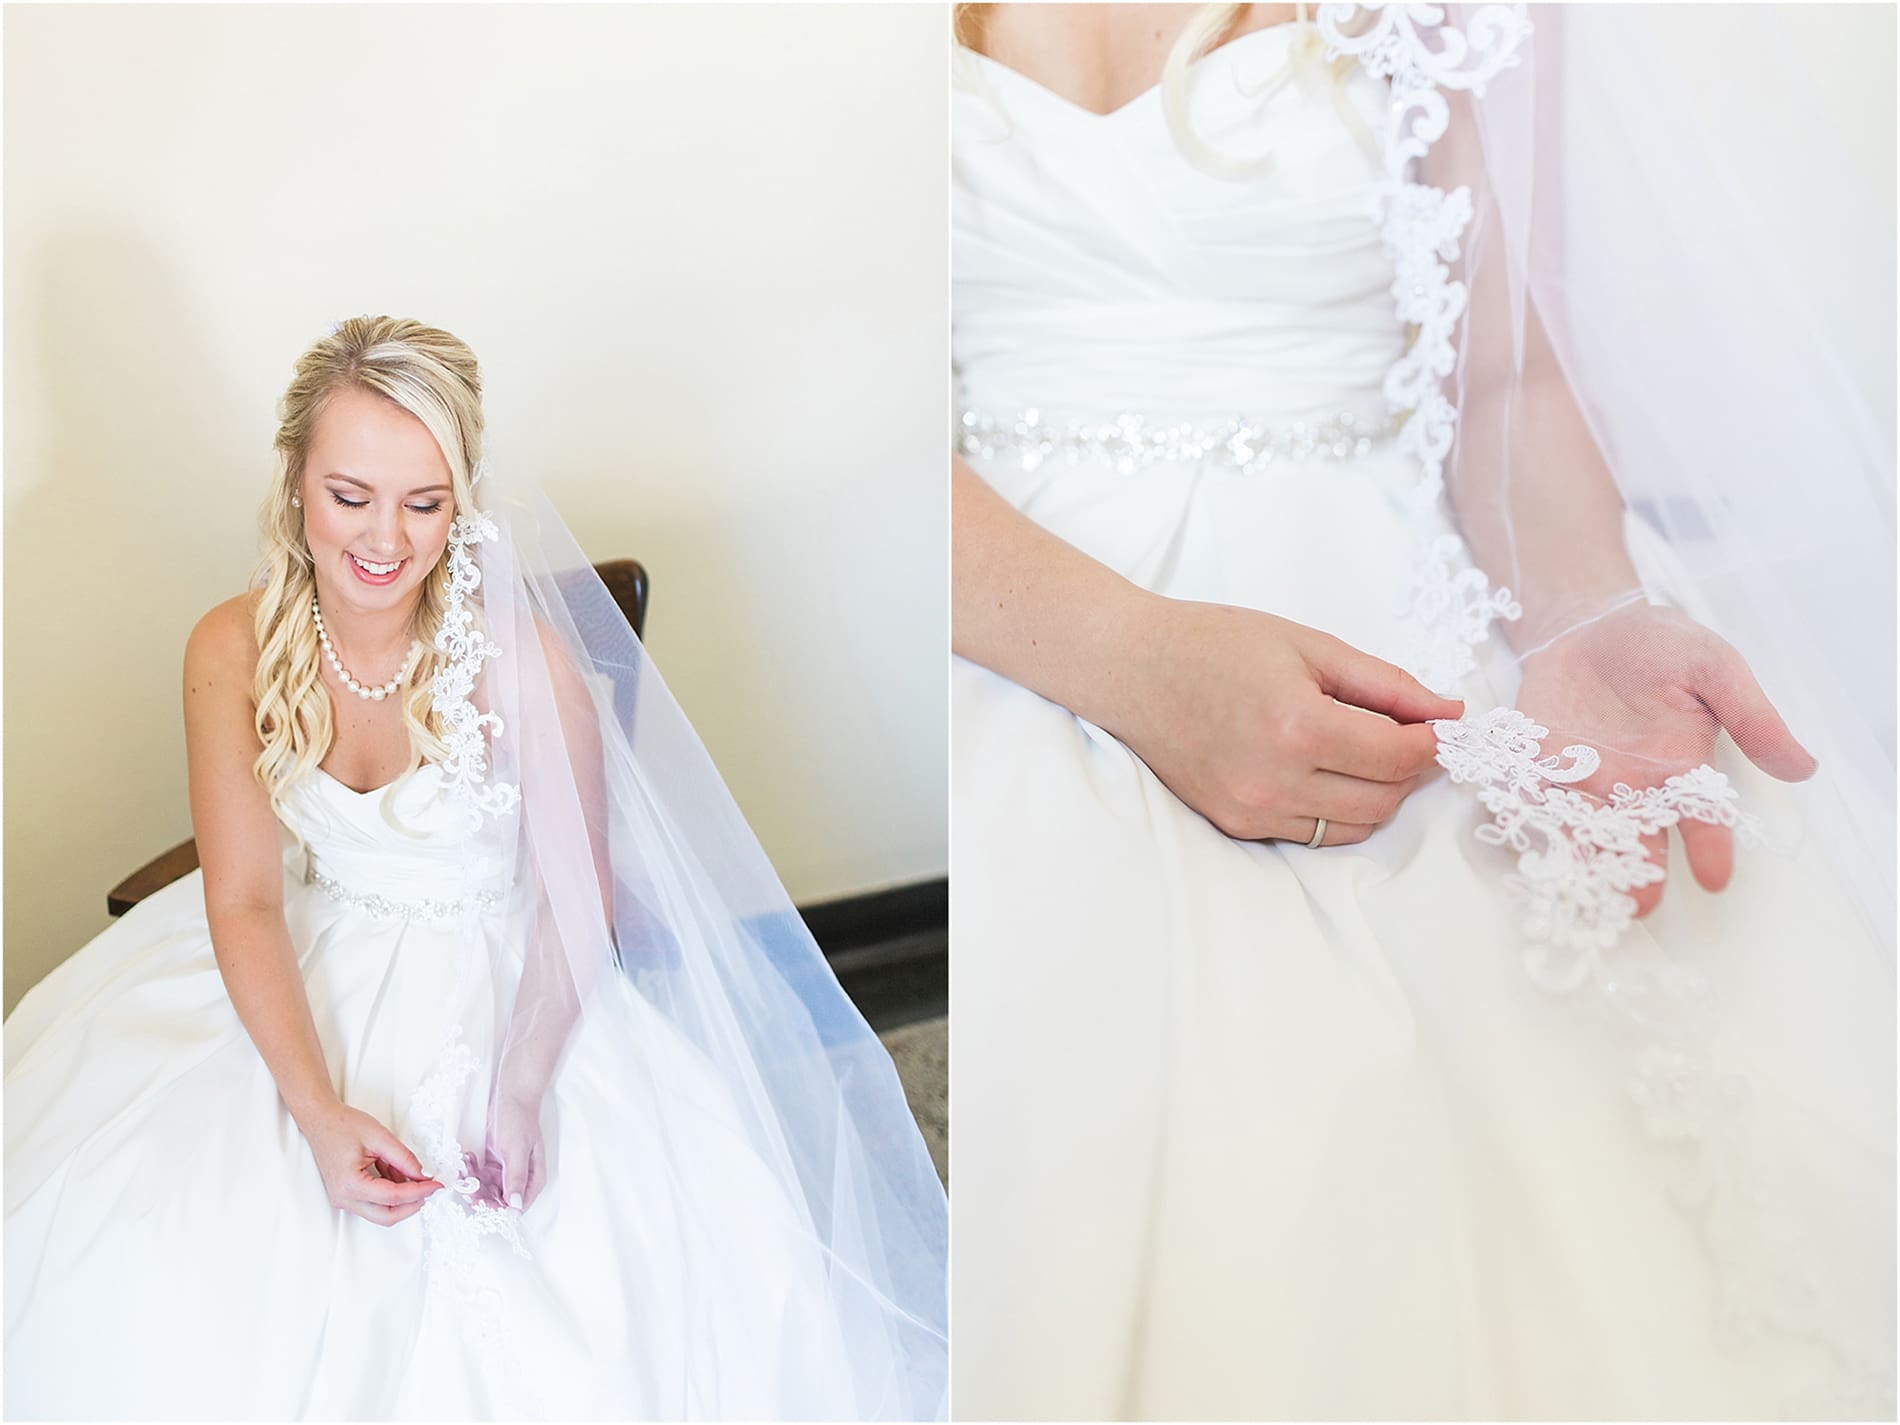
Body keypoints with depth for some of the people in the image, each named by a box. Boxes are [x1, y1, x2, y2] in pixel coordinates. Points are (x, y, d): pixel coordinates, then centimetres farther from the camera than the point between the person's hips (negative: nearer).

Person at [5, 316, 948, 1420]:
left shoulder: (523, 657, -19)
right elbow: (243, 899, -10)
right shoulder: (235, 649, -10)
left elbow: (577, 896, -11)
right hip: (296, 985, 3)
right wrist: (319, 1113, -23)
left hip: (497, 987, -3)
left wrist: (522, 1089, -25)